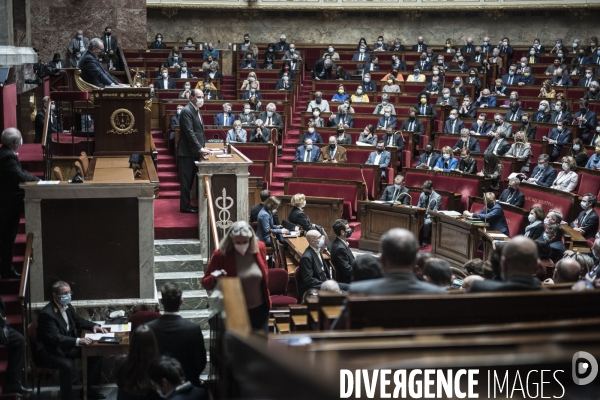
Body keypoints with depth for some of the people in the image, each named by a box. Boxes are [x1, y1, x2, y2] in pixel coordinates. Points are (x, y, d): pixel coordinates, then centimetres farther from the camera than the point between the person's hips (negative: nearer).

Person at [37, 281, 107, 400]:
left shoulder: (67, 306, 0)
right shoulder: (47, 313, -26)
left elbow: (78, 321, 18)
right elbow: (55, 338, -34)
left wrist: (94, 326, -1)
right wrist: (78, 341, -44)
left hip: (67, 346, 9)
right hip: (50, 350, -9)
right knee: (67, 365, -36)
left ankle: (87, 388, 12)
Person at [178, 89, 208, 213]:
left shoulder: (196, 111, 14)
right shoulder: (186, 111, -15)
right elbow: (190, 132, -22)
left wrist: (202, 147, 9)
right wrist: (200, 148, -24)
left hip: (194, 152, 9)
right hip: (187, 152, -9)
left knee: (190, 180, 13)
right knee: (186, 180, -2)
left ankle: (186, 204, 20)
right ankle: (185, 206, 4)